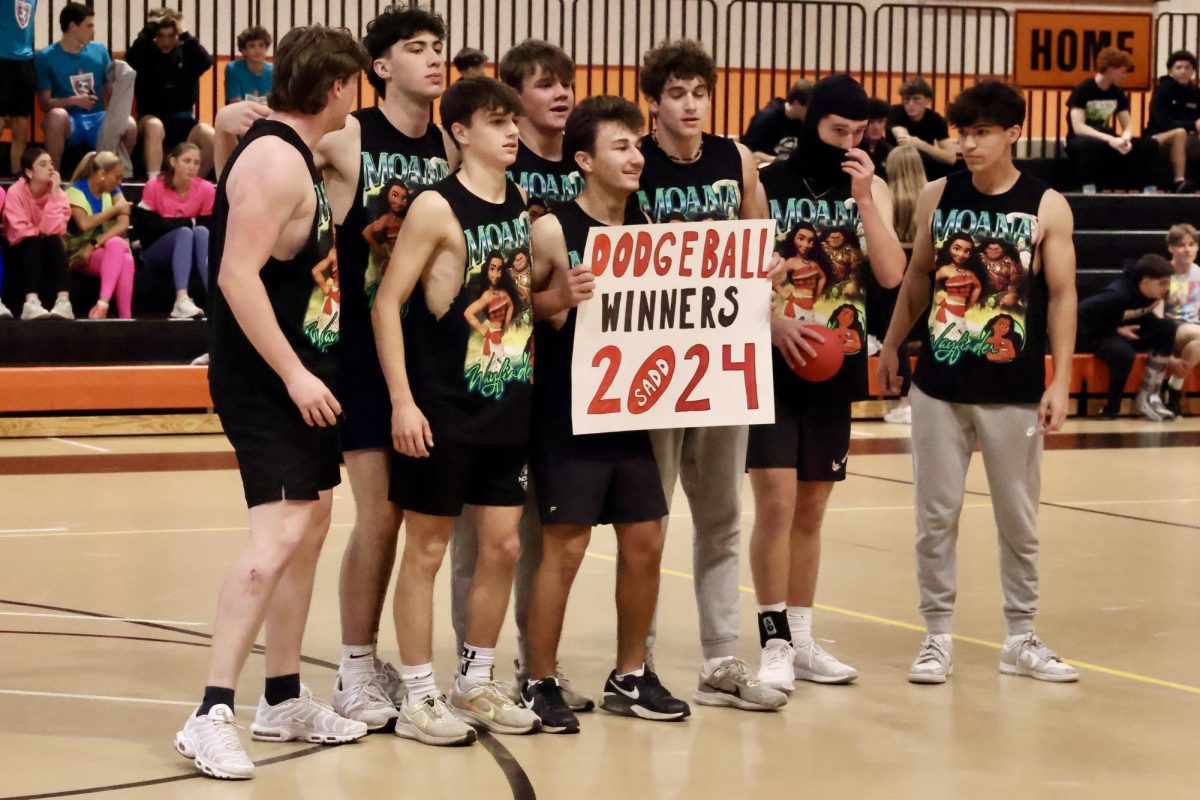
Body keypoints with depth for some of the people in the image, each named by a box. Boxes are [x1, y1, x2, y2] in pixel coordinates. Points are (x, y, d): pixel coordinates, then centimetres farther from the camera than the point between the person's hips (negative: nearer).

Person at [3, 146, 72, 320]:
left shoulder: (58, 194, -5)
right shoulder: (15, 192, -12)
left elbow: (54, 230, -19)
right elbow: (20, 230, -20)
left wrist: (54, 194, -21)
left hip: (48, 254, 3)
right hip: (22, 252, -3)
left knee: (54, 241, -29)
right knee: (34, 241, -33)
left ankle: (63, 301, -46)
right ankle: (31, 302, -52)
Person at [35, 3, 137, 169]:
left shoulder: (99, 51, 10)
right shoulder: (46, 57, -1)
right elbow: (44, 103, -4)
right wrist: (73, 101, -19)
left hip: (97, 119, 3)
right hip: (68, 123, -3)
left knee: (129, 125, -29)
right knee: (57, 114, -39)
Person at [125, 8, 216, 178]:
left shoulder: (186, 53, 8)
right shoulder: (147, 52, 4)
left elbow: (206, 62, -11)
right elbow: (131, 59, -18)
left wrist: (185, 35, -13)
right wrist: (149, 29, -16)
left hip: (182, 120, 2)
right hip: (151, 117, -2)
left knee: (211, 138, -25)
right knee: (155, 126, -39)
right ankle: (153, 182, -41)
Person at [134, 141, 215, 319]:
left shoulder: (206, 189, -6)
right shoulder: (154, 186, -10)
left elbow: (210, 226, -8)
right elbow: (143, 228, -13)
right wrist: (187, 222, -19)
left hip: (189, 252, 2)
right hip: (156, 251, -2)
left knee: (201, 232, -29)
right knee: (184, 233, -31)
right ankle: (181, 300, -50)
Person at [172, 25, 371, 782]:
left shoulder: (298, 154, 12)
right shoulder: (274, 159, -18)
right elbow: (238, 275, -25)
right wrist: (292, 373, -25)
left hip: (303, 372, 10)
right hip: (263, 380, -10)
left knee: (311, 526, 14)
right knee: (278, 535, -17)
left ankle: (284, 699, 23)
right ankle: (213, 714, -16)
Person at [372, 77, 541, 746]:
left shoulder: (523, 203, 8)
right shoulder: (438, 207, -11)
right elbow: (387, 303, -13)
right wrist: (403, 400, -17)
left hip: (509, 406, 6)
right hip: (442, 409, -6)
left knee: (503, 544, 9)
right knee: (428, 547, 2)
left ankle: (477, 683, 24)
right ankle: (418, 697, 10)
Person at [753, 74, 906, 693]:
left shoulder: (871, 189, 5)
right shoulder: (764, 185, -4)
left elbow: (891, 276, -7)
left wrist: (862, 199, -15)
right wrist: (774, 320, -19)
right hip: (773, 365, -4)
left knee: (811, 511, 11)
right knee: (776, 504, -10)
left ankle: (802, 640, 19)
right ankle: (775, 642, -2)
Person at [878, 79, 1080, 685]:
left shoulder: (1046, 207, -5)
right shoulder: (938, 197, 1)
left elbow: (1062, 295, -3)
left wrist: (1060, 380, -8)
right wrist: (891, 345, 11)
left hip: (1014, 390, -1)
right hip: (939, 385, 2)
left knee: (1018, 520, 8)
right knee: (935, 516, 4)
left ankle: (1021, 639, 19)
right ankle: (938, 637, 14)